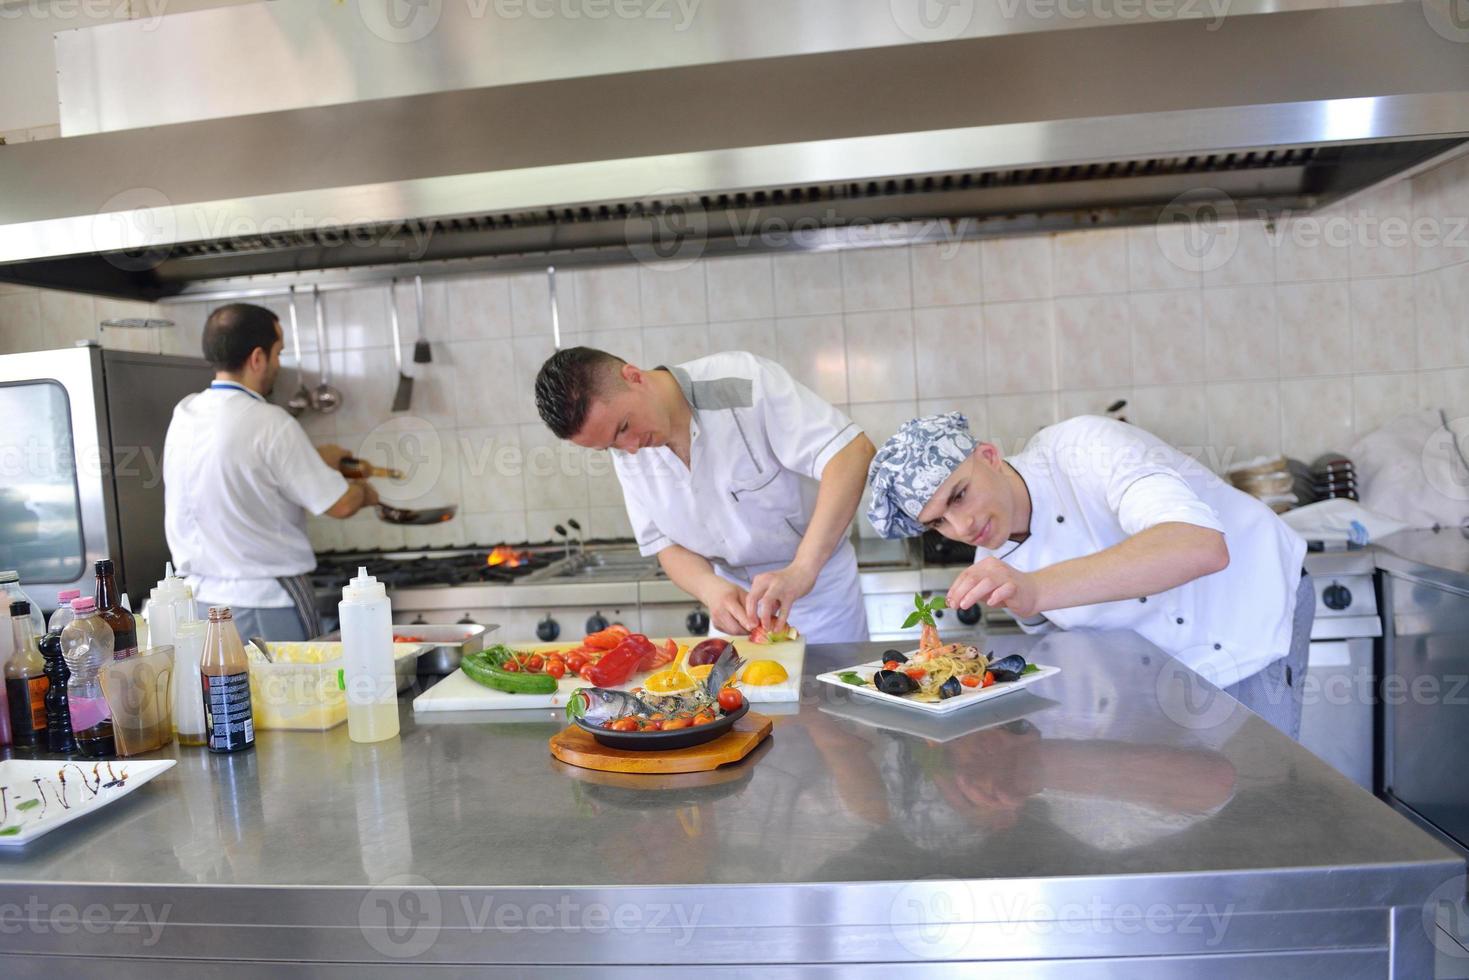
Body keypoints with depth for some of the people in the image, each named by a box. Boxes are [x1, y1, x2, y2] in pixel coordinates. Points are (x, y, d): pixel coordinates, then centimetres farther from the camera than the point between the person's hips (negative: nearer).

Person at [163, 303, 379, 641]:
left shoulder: (184, 414, 3)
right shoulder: (269, 423, -18)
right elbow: (339, 505, -12)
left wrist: (312, 458, 24)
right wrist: (363, 492, 8)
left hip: (200, 596, 7)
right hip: (266, 603, -7)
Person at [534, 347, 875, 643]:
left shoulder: (743, 380, -25)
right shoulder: (627, 452, -8)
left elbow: (853, 450, -33)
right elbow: (666, 543, -2)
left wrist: (802, 570, -42)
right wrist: (712, 589, -24)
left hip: (817, 580, -4)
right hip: (734, 591, 4)